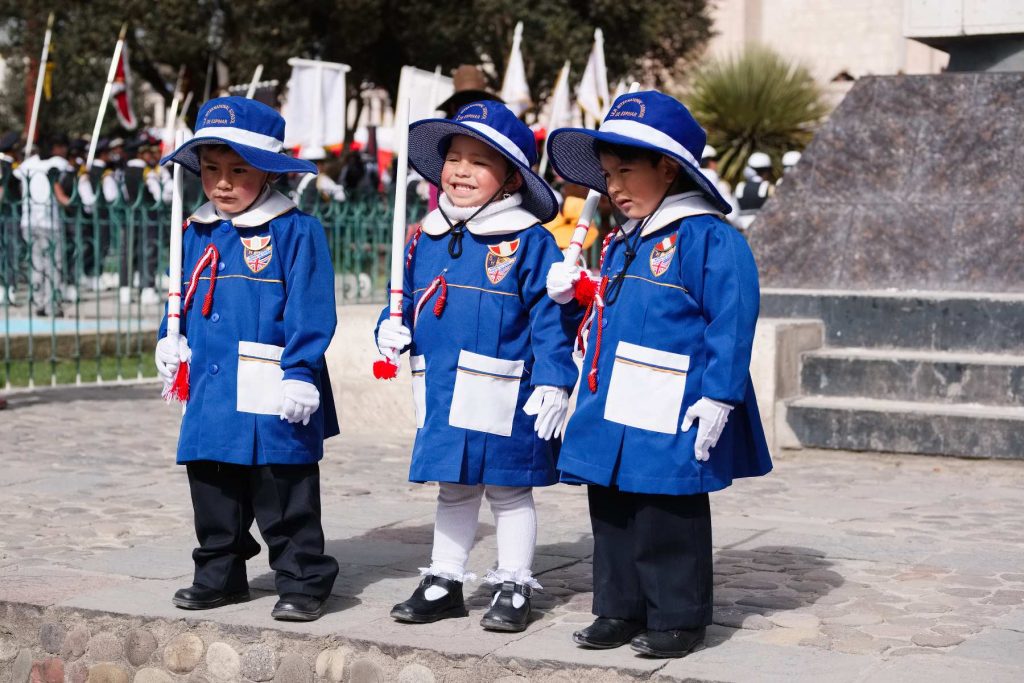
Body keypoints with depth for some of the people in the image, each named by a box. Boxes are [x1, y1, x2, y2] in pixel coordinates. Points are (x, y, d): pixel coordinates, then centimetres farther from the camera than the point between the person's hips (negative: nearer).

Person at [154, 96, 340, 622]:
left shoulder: (296, 231, -9)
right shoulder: (196, 233, 11)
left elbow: (311, 310, -13)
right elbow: (182, 296, 22)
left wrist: (299, 373, -19)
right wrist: (171, 340, 6)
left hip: (272, 394, -6)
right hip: (211, 387, 7)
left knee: (285, 499, 1)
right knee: (213, 487, 15)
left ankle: (303, 582, 11)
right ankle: (220, 575, 28)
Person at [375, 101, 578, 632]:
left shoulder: (530, 243, -10)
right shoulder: (425, 239, 7)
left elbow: (550, 317, -13)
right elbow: (407, 298, 17)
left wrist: (552, 382, -19)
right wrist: (393, 327, -3)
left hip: (506, 398, -5)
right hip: (441, 394, 5)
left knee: (508, 490, 8)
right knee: (453, 490, 18)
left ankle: (512, 589, 20)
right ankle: (444, 583, 29)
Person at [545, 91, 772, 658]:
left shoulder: (709, 238, -12)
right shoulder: (621, 244, 16)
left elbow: (731, 321, -17)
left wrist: (717, 398, -21)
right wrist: (574, 299, 10)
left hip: (672, 419, -9)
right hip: (611, 413, 9)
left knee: (667, 523, 1)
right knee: (612, 514, 14)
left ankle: (678, 619, 14)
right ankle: (620, 610, 26)